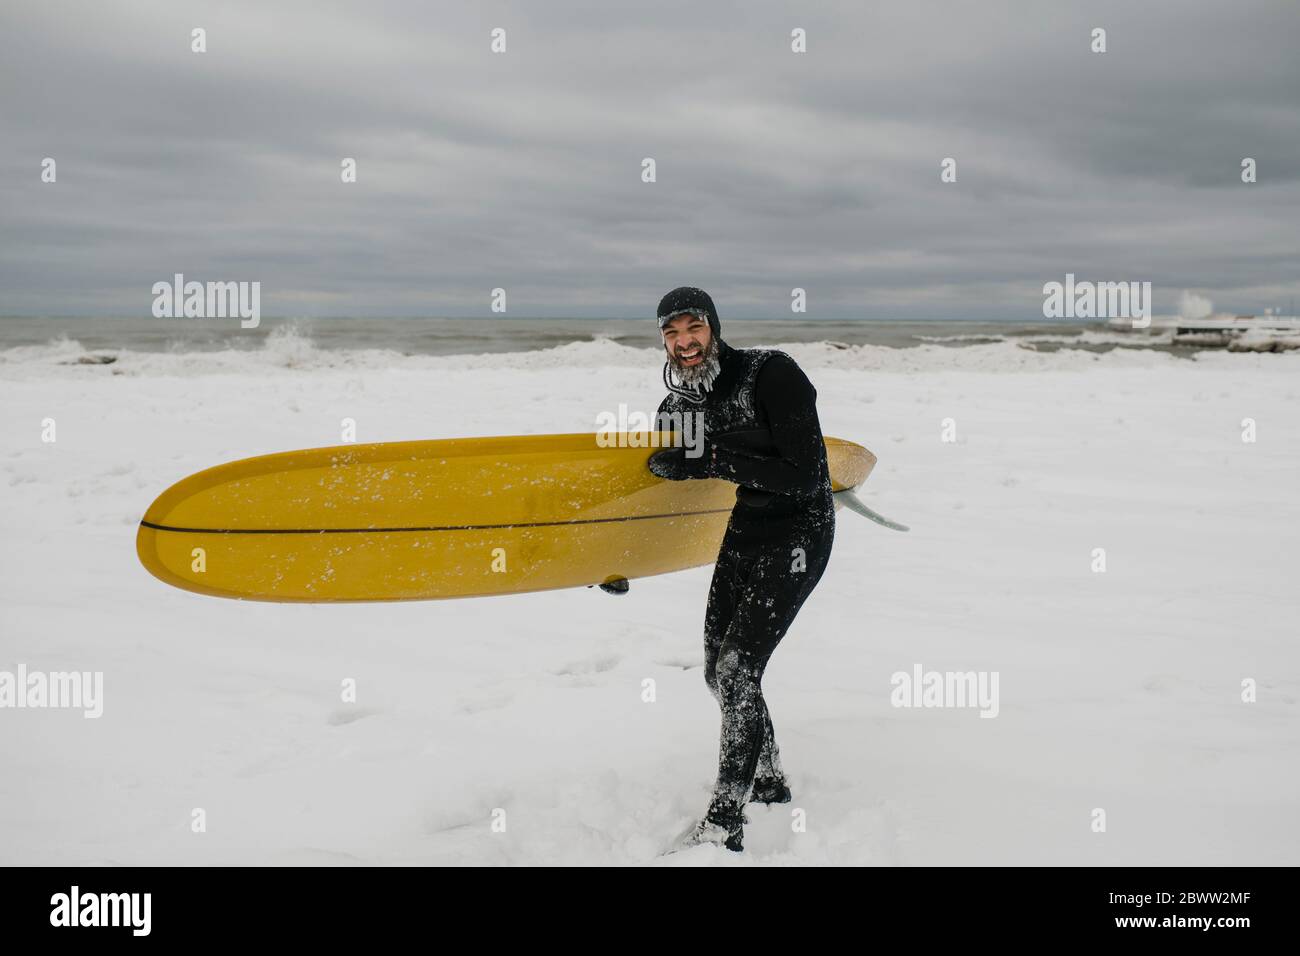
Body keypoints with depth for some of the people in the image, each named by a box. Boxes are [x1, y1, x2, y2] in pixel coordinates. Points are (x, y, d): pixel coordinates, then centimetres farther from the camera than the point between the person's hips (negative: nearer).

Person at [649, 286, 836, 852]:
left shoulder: (771, 374, -22)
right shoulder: (677, 405, -1)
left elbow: (804, 477, -27)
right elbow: (665, 472, 13)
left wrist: (714, 460, -29)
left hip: (799, 535, -8)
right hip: (744, 534, 8)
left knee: (737, 672, -15)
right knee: (720, 674, 11)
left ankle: (724, 825, -5)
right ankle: (770, 785, 34)